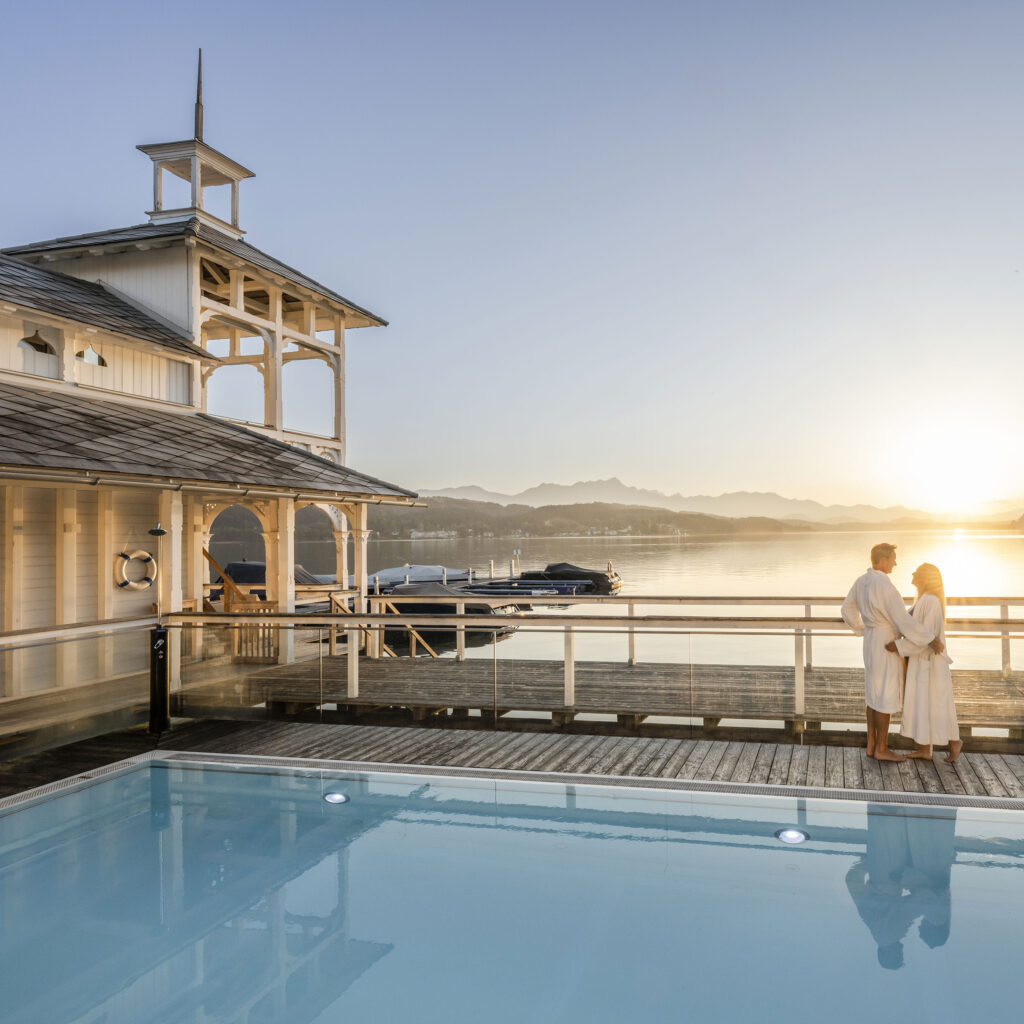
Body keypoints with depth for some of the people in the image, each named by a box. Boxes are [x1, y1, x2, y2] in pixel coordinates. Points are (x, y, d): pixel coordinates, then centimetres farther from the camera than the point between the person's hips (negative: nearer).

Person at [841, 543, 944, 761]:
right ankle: (882, 749, 7)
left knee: (874, 693, 13)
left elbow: (848, 610, 15)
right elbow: (904, 621, -26)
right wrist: (931, 639, -18)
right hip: (886, 644, -9)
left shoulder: (861, 581, 4)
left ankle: (872, 744, 17)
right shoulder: (884, 586, -25)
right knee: (886, 696, 0)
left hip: (873, 641, 9)